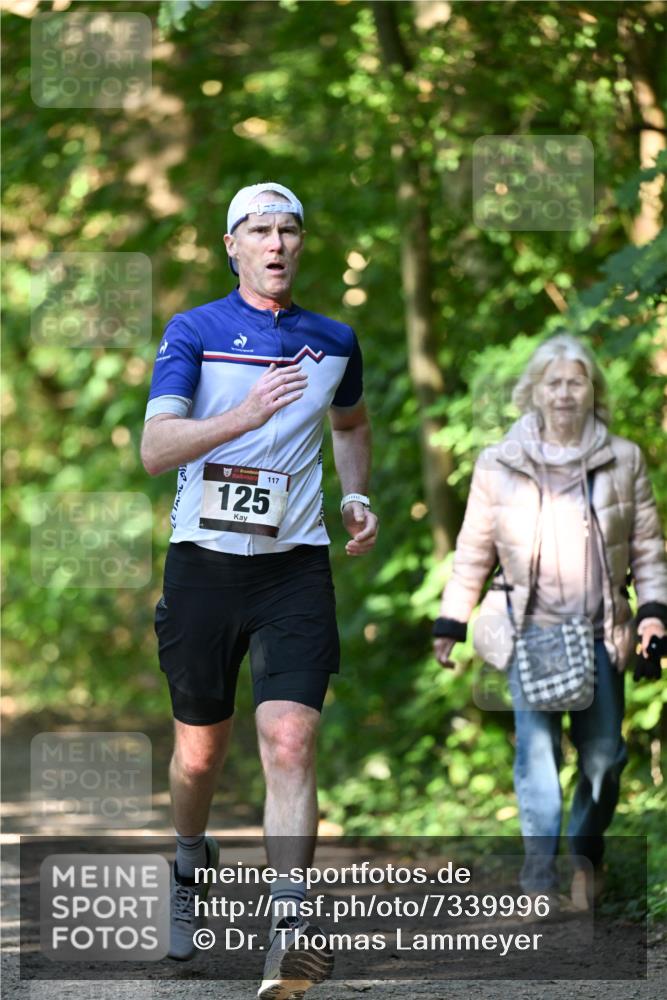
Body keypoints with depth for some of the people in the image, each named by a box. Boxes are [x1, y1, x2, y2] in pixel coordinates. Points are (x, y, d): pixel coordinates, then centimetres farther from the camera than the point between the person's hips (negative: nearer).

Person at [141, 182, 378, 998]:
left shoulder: (333, 342, 10)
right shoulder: (193, 332, -2)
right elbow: (155, 448, -14)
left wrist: (356, 496, 14)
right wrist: (241, 417, -30)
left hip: (296, 564, 1)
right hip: (205, 560, -1)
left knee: (290, 741, -15)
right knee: (199, 748, 10)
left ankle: (289, 931, -21)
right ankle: (191, 865, 41)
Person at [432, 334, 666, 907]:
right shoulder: (499, 466, 5)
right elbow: (473, 552, 9)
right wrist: (450, 624, 8)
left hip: (600, 633, 1)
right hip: (530, 630, -1)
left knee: (603, 752, 0)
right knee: (537, 746, -12)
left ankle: (587, 854, 22)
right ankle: (540, 872, -12)